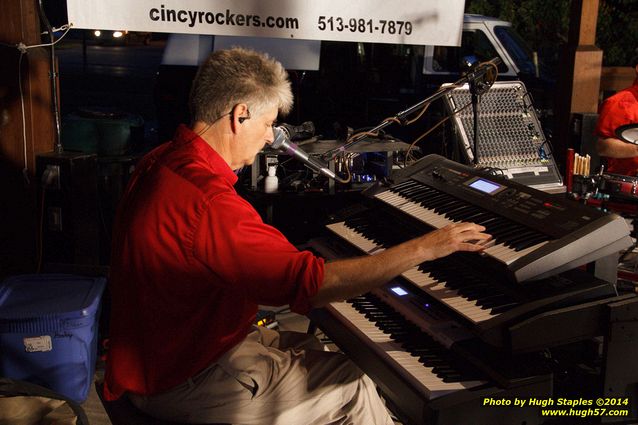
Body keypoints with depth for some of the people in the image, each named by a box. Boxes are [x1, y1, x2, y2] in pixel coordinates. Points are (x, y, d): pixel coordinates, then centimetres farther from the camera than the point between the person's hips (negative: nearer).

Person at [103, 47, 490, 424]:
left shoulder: (163, 162, 2)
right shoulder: (207, 202, -32)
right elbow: (313, 284, -32)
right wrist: (427, 248, -24)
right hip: (181, 382, -10)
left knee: (322, 351, 15)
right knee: (353, 387, -3)